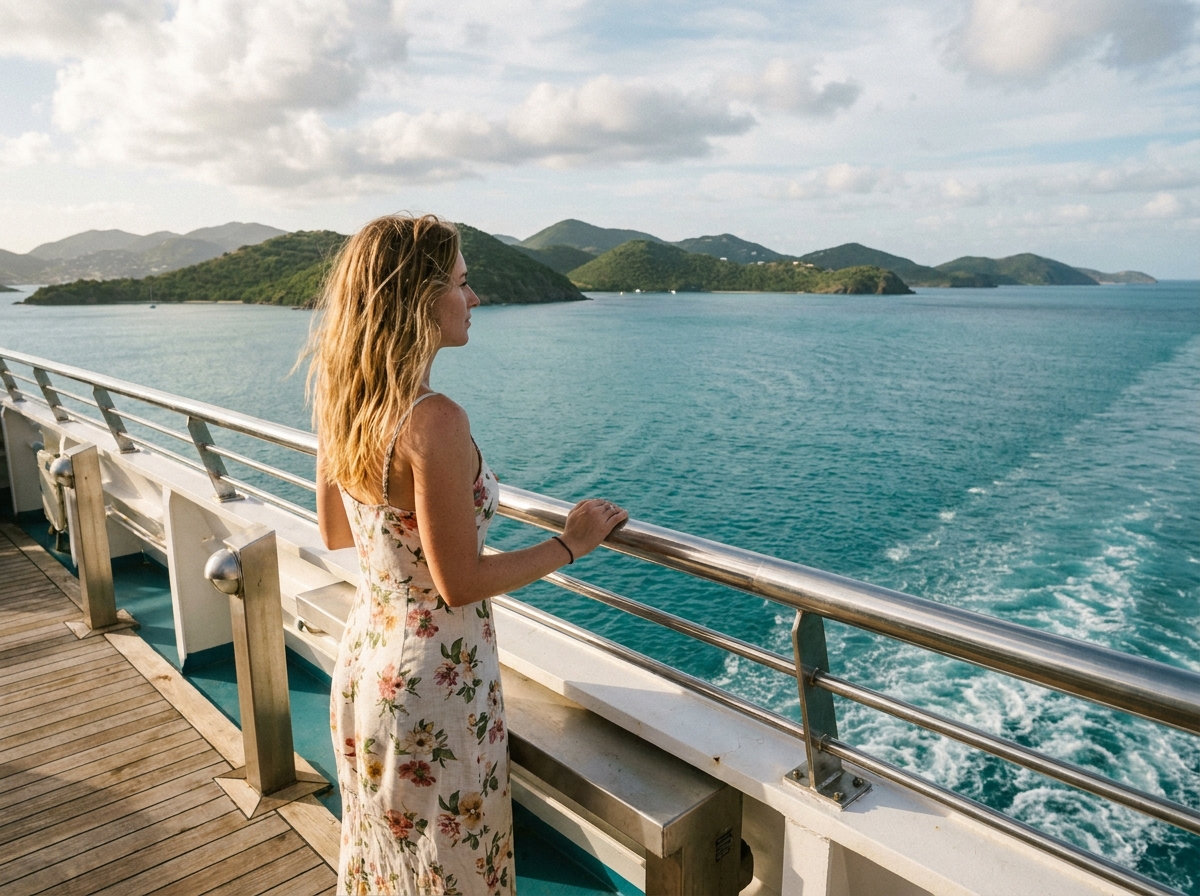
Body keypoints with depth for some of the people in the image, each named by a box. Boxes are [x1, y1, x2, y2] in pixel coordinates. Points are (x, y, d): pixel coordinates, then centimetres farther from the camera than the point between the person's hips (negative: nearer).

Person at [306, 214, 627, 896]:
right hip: (435, 685, -7)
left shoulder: (341, 402, -3)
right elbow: (459, 583, -24)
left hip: (365, 662, 8)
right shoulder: (435, 420, -28)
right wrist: (572, 544, -13)